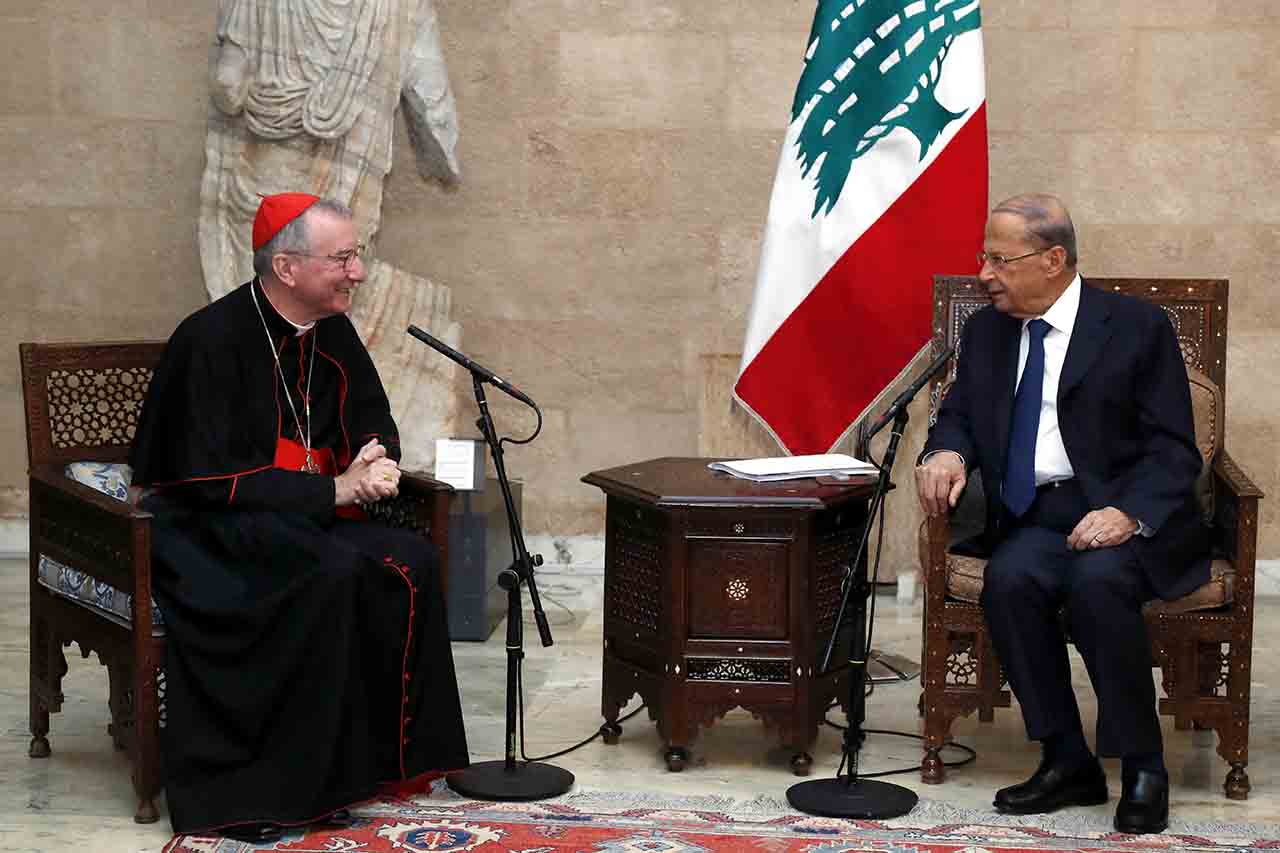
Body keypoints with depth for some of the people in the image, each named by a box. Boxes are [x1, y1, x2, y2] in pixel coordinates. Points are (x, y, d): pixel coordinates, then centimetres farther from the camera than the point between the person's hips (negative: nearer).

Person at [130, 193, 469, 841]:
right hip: (206, 526, -7)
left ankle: (380, 756, -9)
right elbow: (210, 477, -21)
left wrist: (374, 459, -8)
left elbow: (372, 422, 17)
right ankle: (282, 787, -24)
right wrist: (332, 490, -22)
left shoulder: (331, 333, 5)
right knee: (334, 571, -32)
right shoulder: (213, 339, -17)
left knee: (411, 562, -18)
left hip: (306, 516, 7)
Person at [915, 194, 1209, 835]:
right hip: (1031, 521, 4)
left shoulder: (1137, 326, -2)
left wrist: (1129, 513, -23)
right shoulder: (986, 331, 13)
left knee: (1096, 582, -34)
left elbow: (1173, 450, -5)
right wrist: (946, 452, -9)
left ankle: (1142, 766, -16)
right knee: (1009, 581, -29)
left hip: (1125, 520, -4)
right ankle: (1068, 763, -15)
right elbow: (958, 415, 16)